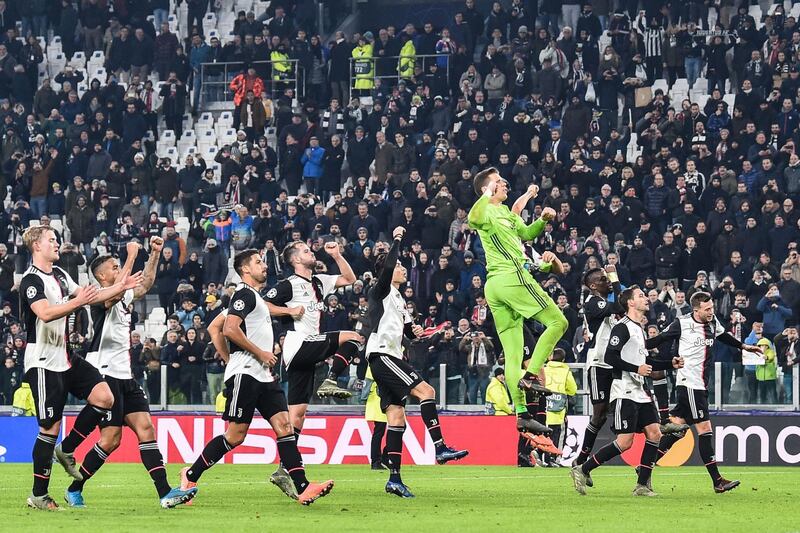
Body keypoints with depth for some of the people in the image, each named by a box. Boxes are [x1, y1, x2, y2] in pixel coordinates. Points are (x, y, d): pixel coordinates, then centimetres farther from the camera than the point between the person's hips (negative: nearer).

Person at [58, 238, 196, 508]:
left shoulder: (123, 298, 16)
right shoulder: (100, 300, -10)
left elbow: (144, 284, 23)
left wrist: (155, 254, 11)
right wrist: (132, 255, -22)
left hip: (124, 377, 9)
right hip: (104, 374, -9)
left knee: (146, 429, -3)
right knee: (111, 439, -10)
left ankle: (165, 493, -10)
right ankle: (74, 490, 4)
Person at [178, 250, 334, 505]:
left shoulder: (257, 297, 23)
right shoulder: (245, 294, -7)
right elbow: (229, 329, -20)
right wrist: (260, 353, -15)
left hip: (264, 377, 9)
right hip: (245, 374, -9)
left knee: (284, 425, -5)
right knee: (235, 435, -8)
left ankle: (302, 488, -14)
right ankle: (190, 475, 6)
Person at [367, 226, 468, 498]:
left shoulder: (399, 299, 25)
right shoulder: (381, 292, -1)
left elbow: (407, 330, 29)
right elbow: (387, 267, -21)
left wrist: (415, 330, 6)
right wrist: (397, 240, -13)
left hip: (390, 358, 9)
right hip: (382, 355, -9)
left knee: (396, 414, 2)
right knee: (426, 391, -19)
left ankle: (394, 478, -3)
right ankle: (440, 448, -23)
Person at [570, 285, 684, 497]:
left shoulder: (640, 328, 19)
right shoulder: (622, 327, -10)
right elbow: (610, 357, -19)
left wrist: (670, 364, 20)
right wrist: (636, 368, -23)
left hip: (640, 392, 9)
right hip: (624, 392, -9)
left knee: (654, 434, -1)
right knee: (625, 442, -12)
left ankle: (642, 485, 2)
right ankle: (582, 470, -2)